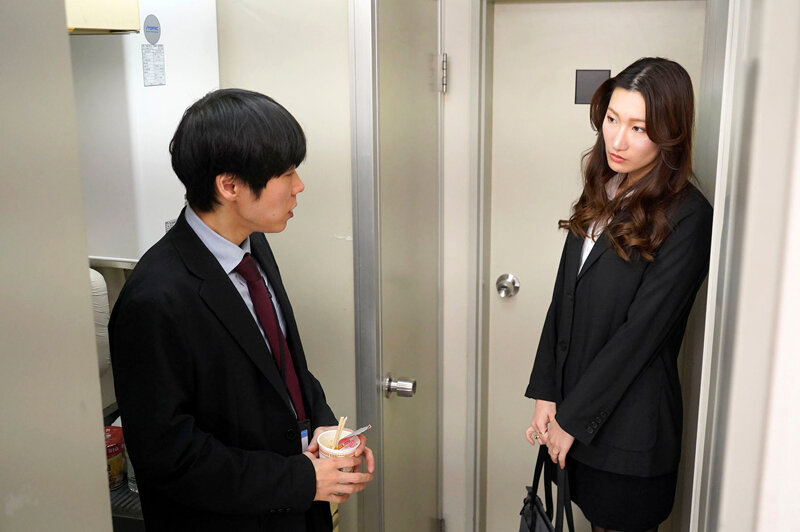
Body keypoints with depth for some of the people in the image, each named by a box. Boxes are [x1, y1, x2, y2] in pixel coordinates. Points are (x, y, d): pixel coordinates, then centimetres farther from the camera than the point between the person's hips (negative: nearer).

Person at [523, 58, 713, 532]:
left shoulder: (687, 217, -17)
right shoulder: (602, 195, 4)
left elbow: (642, 330, -18)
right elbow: (564, 298, 3)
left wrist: (572, 417, -13)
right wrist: (546, 393, -2)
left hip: (630, 423, -6)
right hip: (578, 409, 6)